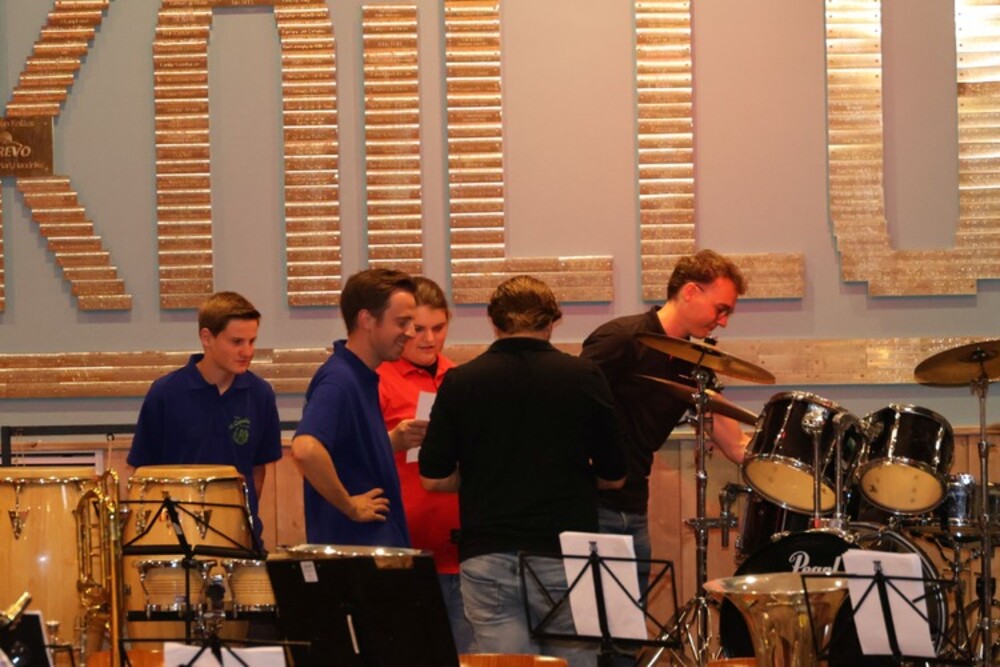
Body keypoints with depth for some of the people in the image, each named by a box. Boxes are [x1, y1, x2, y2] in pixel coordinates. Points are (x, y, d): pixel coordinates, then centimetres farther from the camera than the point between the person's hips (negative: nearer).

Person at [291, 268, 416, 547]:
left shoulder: (363, 377, 12)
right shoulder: (338, 380, -18)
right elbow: (305, 448, -33)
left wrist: (398, 439, 8)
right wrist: (349, 506, -22)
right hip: (349, 543, -9)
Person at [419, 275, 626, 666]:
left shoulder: (461, 382, 0)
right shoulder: (583, 377, -1)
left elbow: (433, 478, 1)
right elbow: (613, 476, 4)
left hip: (488, 559, 1)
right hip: (565, 556, 0)